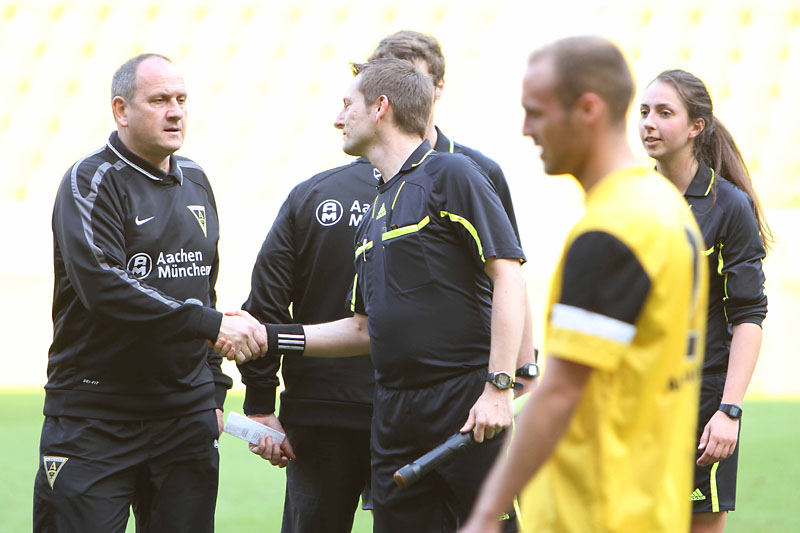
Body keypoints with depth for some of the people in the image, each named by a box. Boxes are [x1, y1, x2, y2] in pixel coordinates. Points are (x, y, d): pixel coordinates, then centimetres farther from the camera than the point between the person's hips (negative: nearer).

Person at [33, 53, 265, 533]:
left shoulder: (195, 182, 15)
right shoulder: (91, 182, -8)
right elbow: (103, 287, -22)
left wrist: (214, 391, 17)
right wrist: (211, 323, -23)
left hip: (186, 419, 6)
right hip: (96, 417, -6)